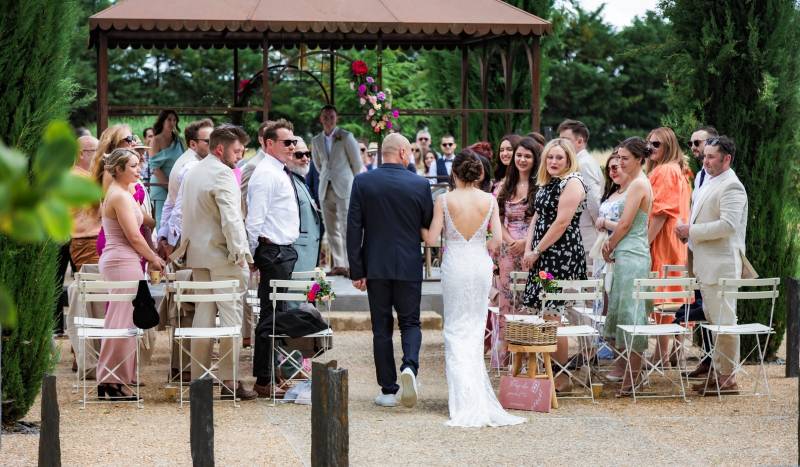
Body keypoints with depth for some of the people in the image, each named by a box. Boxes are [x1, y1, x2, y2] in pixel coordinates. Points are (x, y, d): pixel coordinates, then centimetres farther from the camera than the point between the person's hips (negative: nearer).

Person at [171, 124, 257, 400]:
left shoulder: (193, 173, 15)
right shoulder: (222, 174, -14)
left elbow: (185, 214, 20)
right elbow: (231, 217, -20)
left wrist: (184, 247, 22)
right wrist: (239, 252, -18)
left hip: (198, 253, 9)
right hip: (222, 254, -9)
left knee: (203, 313, 11)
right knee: (230, 314, -5)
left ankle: (198, 377, 12)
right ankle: (229, 382, -6)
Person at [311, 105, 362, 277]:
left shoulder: (346, 137, -2)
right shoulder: (316, 141, 12)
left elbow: (357, 163, 4)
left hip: (343, 188, -5)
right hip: (326, 190, 5)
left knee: (346, 227, -11)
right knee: (331, 230, 3)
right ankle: (338, 265, 6)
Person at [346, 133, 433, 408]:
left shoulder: (362, 182, -4)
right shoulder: (419, 184, -5)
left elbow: (353, 228, -5)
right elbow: (430, 224, 4)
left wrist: (356, 270, -1)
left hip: (376, 266, 1)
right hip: (409, 266, -1)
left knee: (381, 328, 8)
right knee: (410, 323, 11)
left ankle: (388, 390, 8)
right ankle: (410, 366, -16)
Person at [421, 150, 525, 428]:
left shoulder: (444, 200, -10)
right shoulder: (489, 200, -4)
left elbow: (431, 239, -8)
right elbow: (498, 239, -6)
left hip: (454, 265, -2)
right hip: (480, 264, 2)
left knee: (456, 328, 7)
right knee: (475, 327, 14)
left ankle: (464, 398, -2)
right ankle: (478, 397, 16)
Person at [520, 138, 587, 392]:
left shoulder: (572, 183, -10)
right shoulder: (546, 184, 17)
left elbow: (562, 222, -16)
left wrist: (537, 251, -11)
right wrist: (528, 250, 4)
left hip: (563, 256, -9)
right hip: (543, 257, 9)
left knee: (552, 314, -9)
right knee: (542, 313, 9)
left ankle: (562, 378, -1)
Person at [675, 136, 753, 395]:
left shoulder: (731, 187, -14)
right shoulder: (709, 182, 17)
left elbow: (728, 224, -24)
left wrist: (692, 231, -18)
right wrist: (687, 231, 8)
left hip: (722, 265, -10)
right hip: (706, 265, 10)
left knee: (724, 321, -6)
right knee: (713, 321, 14)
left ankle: (728, 378, -1)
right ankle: (719, 373, 21)